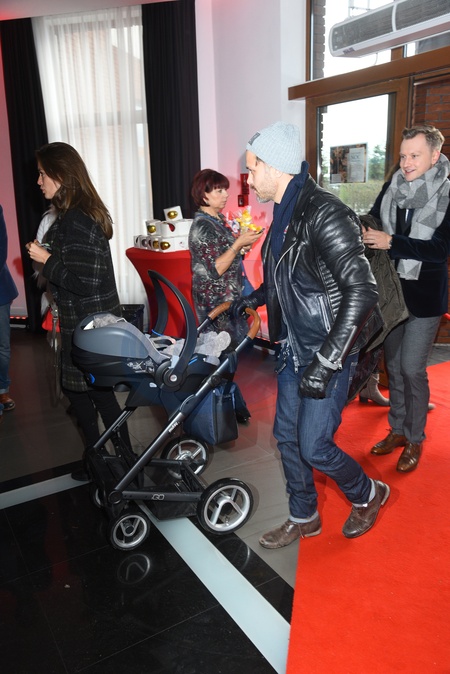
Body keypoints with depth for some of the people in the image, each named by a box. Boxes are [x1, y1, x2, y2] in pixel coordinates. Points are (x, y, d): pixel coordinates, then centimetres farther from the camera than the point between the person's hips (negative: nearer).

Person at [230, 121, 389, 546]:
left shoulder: (323, 213, -22)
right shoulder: (284, 215, 7)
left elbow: (361, 291, -28)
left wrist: (325, 363, -29)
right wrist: (253, 300, 20)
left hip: (328, 353, -9)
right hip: (295, 348, 9)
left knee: (314, 446, -1)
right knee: (287, 436, 15)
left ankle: (368, 495, 31)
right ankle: (303, 519, 36)